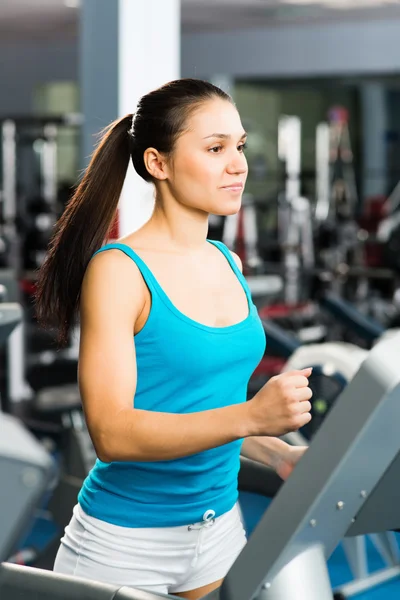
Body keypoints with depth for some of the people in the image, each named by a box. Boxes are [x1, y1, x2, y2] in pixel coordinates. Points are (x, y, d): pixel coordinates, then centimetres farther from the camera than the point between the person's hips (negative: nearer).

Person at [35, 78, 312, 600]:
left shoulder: (228, 264, 5)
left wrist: (279, 455, 1)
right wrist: (251, 416, -33)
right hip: (126, 541, -6)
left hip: (219, 527, 6)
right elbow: (111, 431, -23)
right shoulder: (118, 271, -15)